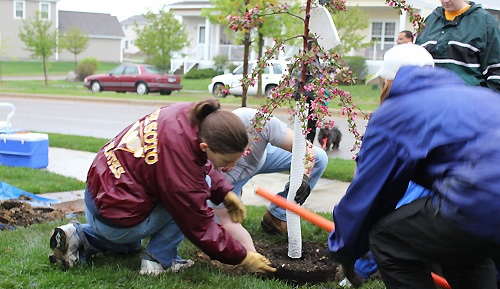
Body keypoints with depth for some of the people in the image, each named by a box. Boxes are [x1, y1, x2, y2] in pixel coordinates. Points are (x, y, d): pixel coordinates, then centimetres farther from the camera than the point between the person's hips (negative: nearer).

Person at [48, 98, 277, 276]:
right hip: (116, 219, -8)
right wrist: (243, 258, -10)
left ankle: (80, 237, 16)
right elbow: (201, 229, -19)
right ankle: (159, 259, -3)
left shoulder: (191, 115, -15)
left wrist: (224, 192, 2)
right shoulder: (181, 166, -34)